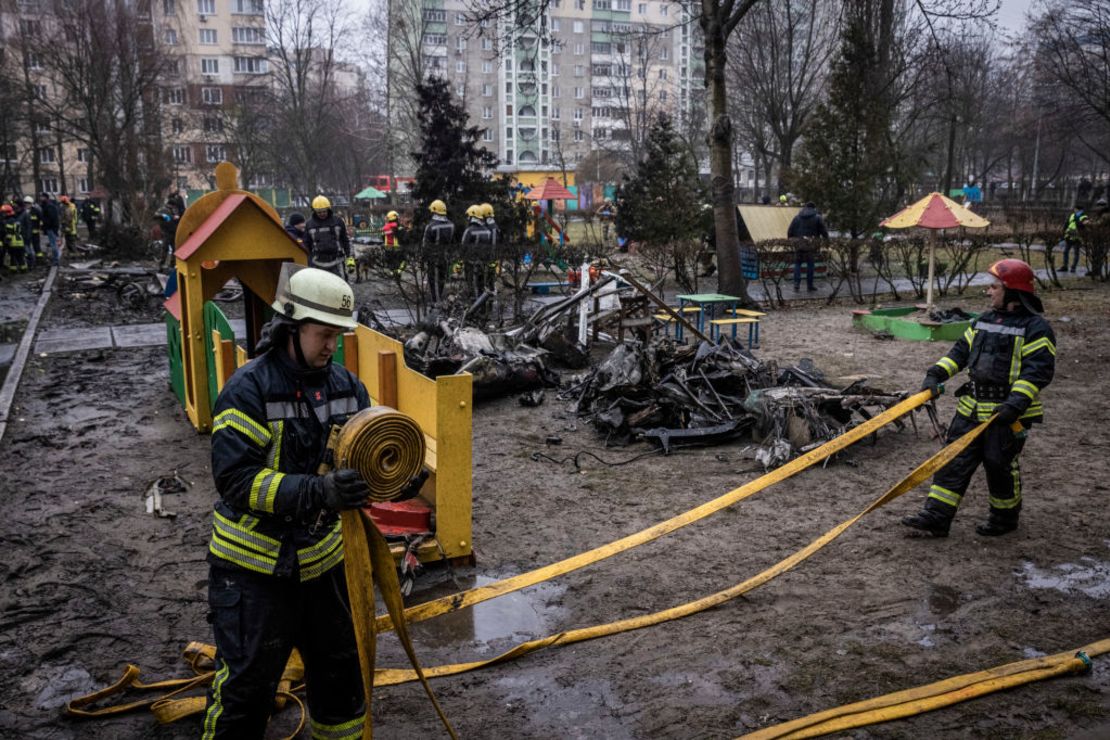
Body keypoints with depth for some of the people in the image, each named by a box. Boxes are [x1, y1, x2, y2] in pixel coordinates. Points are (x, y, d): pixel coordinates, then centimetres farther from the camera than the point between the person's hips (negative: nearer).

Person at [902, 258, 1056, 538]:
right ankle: (936, 518, 5)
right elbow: (961, 351, 15)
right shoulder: (983, 321, 13)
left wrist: (1016, 403, -28)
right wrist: (936, 374, 1)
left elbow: (1038, 370, -18)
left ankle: (1005, 518, 28)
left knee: (1000, 465, 5)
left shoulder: (1035, 328, -10)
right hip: (972, 408, 7)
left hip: (1007, 413, -7)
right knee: (954, 460, 3)